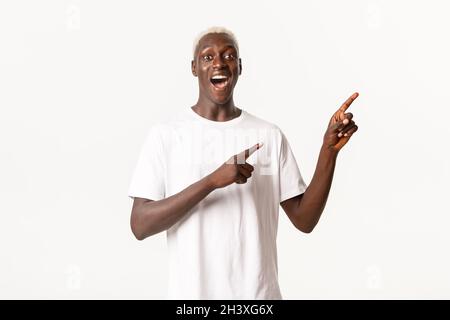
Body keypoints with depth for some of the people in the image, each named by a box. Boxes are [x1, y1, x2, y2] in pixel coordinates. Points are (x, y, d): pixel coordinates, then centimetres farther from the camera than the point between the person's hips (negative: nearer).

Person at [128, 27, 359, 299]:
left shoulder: (270, 135, -1)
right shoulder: (165, 134, -7)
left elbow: (304, 220, -1)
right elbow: (140, 226, -13)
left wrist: (329, 150, -13)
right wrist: (212, 181, -23)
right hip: (191, 293, -1)